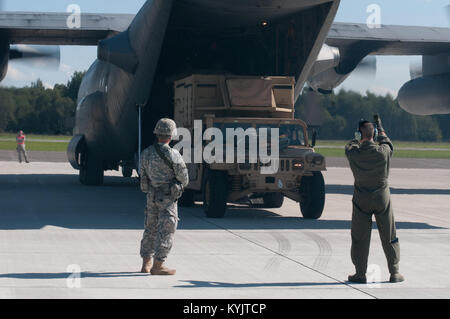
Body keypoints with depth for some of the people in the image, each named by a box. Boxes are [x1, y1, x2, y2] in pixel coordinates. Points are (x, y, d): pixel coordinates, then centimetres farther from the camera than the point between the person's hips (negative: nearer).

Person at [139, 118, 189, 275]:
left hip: (151, 196, 6)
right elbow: (184, 178, -8)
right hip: (168, 197, -6)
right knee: (166, 231, -1)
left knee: (151, 228, 17)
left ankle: (146, 263, 24)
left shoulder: (146, 153, 3)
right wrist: (180, 186, 13)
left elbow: (143, 176, 11)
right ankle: (157, 265, -1)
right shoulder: (172, 154, -16)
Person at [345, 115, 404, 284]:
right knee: (389, 237, 11)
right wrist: (380, 126, 26)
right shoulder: (383, 152, -14)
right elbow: (386, 142, 11)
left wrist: (359, 138, 29)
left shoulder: (353, 153, -14)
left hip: (361, 200, 0)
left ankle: (360, 274, 7)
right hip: (382, 197, 0)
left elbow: (350, 145, 11)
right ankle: (394, 273, 16)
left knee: (359, 238, 7)